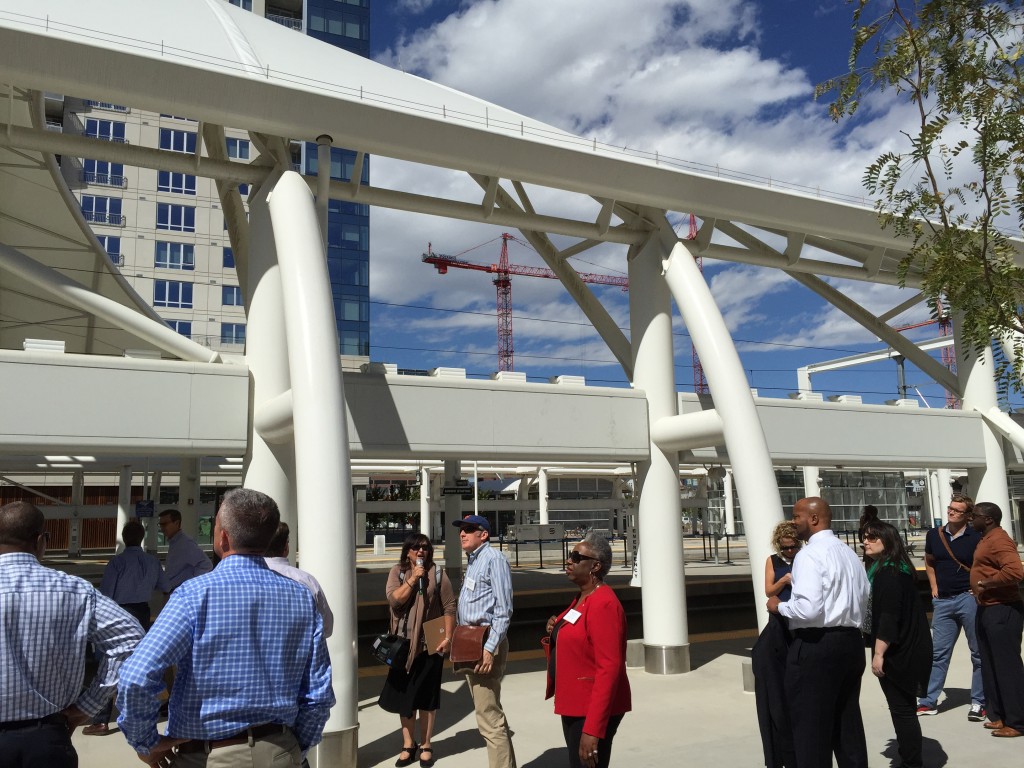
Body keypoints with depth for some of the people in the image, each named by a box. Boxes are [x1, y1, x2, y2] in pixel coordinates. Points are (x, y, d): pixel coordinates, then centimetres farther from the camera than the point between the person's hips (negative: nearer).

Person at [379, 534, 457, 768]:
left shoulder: (437, 573, -3)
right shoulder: (397, 572, 1)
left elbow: (449, 607, -3)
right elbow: (393, 599, -13)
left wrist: (447, 638, -9)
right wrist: (413, 578, -19)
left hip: (430, 644, -1)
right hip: (404, 643, 2)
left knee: (427, 696, 7)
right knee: (404, 695, 8)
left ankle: (425, 746, 19)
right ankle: (408, 744, 23)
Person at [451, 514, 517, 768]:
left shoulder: (493, 559, -13)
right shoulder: (473, 561, 16)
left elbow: (504, 609, -19)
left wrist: (490, 648, -24)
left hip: (484, 643, -10)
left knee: (489, 718, -10)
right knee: (488, 713, 17)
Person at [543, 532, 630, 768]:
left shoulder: (604, 604, -20)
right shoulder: (582, 598, 10)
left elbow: (609, 668, -24)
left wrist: (592, 729, -27)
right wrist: (556, 629, 1)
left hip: (593, 710, -10)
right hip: (574, 705, 10)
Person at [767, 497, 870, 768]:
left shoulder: (810, 554, -15)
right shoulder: (850, 554, 13)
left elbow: (808, 609, -24)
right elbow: (863, 600, 17)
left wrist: (779, 606, -8)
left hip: (816, 645, -9)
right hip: (851, 642, 9)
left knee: (811, 728, 1)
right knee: (848, 723, 17)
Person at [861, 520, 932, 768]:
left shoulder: (888, 573, -18)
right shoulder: (888, 568, 14)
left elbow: (888, 616, -24)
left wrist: (879, 653, -23)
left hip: (897, 652, -10)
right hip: (905, 649, 10)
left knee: (901, 709, -3)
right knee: (903, 708, 16)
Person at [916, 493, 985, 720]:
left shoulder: (976, 538, -7)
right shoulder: (934, 535, 6)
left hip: (968, 599, -4)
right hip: (943, 600, 4)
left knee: (979, 652, 5)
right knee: (938, 653, 8)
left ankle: (978, 703, 16)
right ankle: (928, 701, 13)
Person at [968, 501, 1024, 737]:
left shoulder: (999, 540, -17)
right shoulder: (986, 540, 14)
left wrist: (987, 583, -22)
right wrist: (980, 588, 12)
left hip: (1002, 610, -11)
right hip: (987, 609, 11)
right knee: (990, 665, 15)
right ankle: (999, 715, 23)